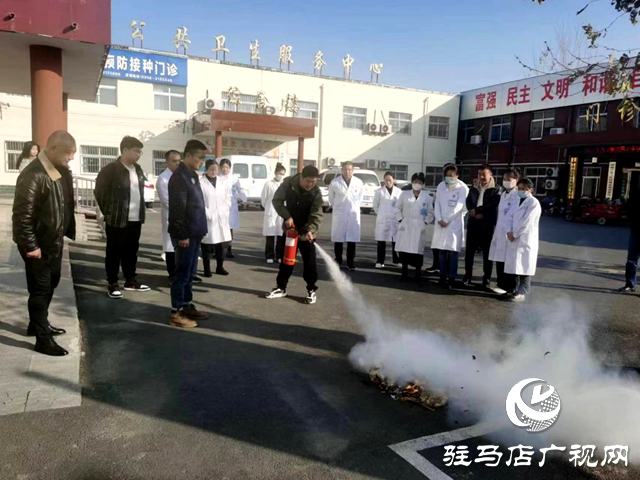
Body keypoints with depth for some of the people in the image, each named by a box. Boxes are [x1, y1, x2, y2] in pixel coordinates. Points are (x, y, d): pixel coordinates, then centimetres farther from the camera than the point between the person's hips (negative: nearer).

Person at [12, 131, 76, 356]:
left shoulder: (61, 170, 4)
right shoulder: (33, 175, -23)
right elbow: (22, 214, -22)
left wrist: (67, 231, 10)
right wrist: (30, 246, -19)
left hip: (55, 241, 9)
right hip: (38, 244, -9)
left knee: (50, 284, 20)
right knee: (40, 289, 3)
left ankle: (38, 324, 39)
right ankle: (43, 339, 15)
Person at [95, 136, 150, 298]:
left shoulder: (138, 169, 10)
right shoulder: (110, 170, -13)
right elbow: (100, 193, -7)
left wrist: (140, 213, 14)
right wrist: (110, 213, -1)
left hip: (136, 220, 7)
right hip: (117, 220, -7)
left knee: (131, 251, 16)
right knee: (114, 253, 5)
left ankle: (130, 280, 28)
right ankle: (113, 284, 14)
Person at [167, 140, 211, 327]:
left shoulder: (192, 175, 14)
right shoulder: (179, 177, -16)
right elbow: (178, 209, -20)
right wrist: (183, 235, -20)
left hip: (194, 233, 9)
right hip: (186, 235, -9)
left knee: (190, 273, 16)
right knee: (182, 273, -2)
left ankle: (187, 306, 26)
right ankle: (176, 313, 6)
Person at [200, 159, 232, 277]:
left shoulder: (224, 182, 7)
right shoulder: (201, 183, -6)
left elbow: (228, 198, 12)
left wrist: (226, 211, 3)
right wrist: (207, 214, -15)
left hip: (221, 218, 4)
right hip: (208, 219, -4)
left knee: (221, 243, 11)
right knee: (207, 245, 1)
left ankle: (220, 267, 23)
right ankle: (207, 269, 11)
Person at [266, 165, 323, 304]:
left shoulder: (316, 192, -17)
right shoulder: (288, 183, -13)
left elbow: (316, 214, -21)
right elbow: (277, 200, -5)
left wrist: (311, 230, -38)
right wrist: (287, 216, -18)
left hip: (306, 232, -2)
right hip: (290, 229, 2)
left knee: (310, 262, 0)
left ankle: (311, 290, 15)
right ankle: (281, 288, 26)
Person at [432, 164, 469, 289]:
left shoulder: (462, 188, -5)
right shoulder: (441, 186, 9)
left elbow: (459, 207, -11)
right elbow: (437, 203, 6)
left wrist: (446, 220, -11)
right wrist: (439, 219, -7)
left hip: (454, 224, -4)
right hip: (441, 223, 4)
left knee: (452, 251, -6)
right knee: (442, 251, 6)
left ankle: (451, 278, -2)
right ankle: (443, 276, 13)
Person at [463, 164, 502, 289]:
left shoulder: (497, 189, 0)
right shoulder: (474, 188, 14)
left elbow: (492, 204, -13)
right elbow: (468, 202, 4)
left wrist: (476, 210, -12)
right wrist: (475, 214, -13)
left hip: (488, 225, -3)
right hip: (473, 223, 4)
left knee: (487, 253, 3)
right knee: (469, 251, 5)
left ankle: (487, 279, 10)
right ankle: (468, 276, 17)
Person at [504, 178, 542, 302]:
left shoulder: (533, 202, -8)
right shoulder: (518, 200, 16)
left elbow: (527, 222, -16)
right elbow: (512, 217, 11)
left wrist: (514, 234, -13)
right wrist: (509, 231, -6)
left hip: (526, 240, -7)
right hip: (515, 239, 7)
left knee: (523, 267, -3)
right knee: (514, 266, 11)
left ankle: (522, 293, 2)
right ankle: (515, 290, 23)